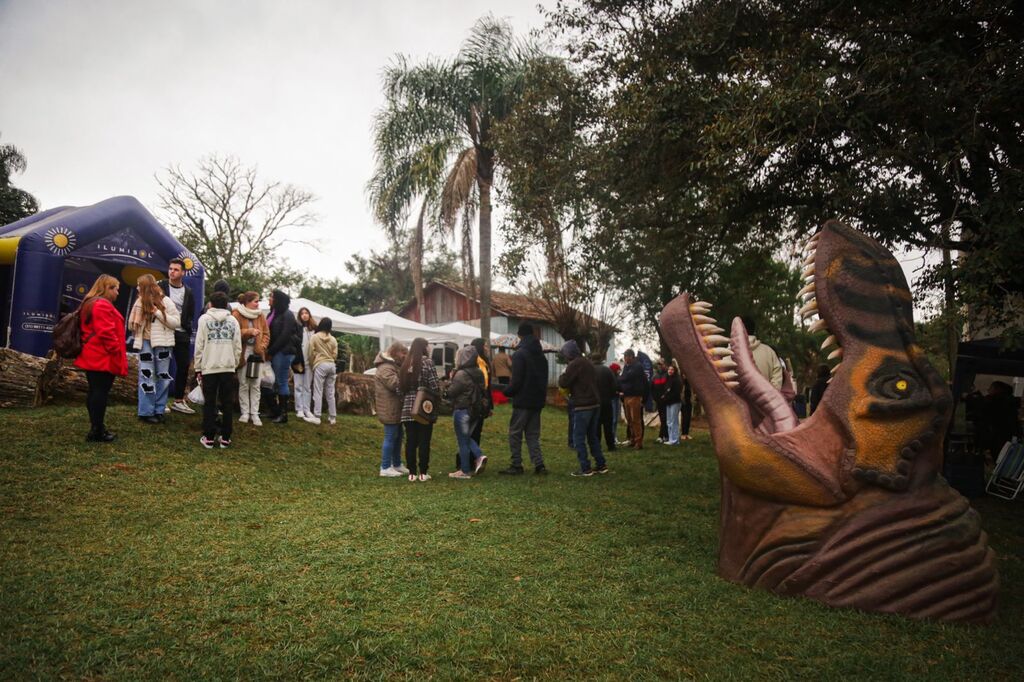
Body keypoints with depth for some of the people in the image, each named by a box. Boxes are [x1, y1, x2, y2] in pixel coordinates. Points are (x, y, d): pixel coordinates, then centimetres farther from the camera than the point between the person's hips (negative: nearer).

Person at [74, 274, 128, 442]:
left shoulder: (90, 303, 19)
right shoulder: (103, 305, -16)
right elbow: (106, 332, -24)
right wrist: (117, 352, -16)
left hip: (92, 357, 11)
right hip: (103, 358, -11)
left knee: (94, 391, 13)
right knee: (100, 392, -7)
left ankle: (96, 427, 21)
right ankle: (97, 431, -4)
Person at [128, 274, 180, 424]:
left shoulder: (165, 301, -2)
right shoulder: (141, 301, 10)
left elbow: (176, 322, -9)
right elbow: (132, 324, 14)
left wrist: (158, 313, -15)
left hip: (162, 343, -3)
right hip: (145, 342, 3)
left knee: (163, 377, 4)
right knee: (146, 376, 1)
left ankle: (159, 410, 14)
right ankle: (146, 411, 5)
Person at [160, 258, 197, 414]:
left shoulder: (188, 292, 9)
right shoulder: (160, 286, 0)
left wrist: (187, 329, -2)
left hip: (182, 334, 3)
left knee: (183, 366, 4)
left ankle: (178, 401, 14)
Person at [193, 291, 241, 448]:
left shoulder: (204, 319, 2)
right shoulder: (233, 321, 7)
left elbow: (199, 345, -2)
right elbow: (238, 347, 6)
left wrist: (198, 367, 5)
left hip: (209, 367, -1)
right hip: (228, 367, 2)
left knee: (209, 403, 5)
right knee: (227, 403, 7)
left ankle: (209, 437, 5)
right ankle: (225, 437, 8)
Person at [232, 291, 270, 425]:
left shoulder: (260, 316, 9)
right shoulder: (237, 314, -5)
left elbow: (266, 333, 10)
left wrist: (262, 346, -5)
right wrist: (249, 331, -22)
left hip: (257, 353, 3)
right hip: (243, 353, -3)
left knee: (255, 385, 2)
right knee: (243, 384, 4)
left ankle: (255, 414, 6)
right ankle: (244, 413, 12)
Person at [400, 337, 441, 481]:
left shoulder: (405, 364, 8)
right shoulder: (427, 362, -8)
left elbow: (399, 387, 7)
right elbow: (434, 386, -11)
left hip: (407, 408, 5)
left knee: (410, 441, 8)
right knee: (424, 441, 3)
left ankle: (412, 472, 12)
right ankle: (423, 472, 7)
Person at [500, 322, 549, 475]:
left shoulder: (519, 354, -13)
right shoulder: (540, 355, 12)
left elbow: (516, 380, -17)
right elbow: (544, 378, 13)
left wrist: (507, 391, -1)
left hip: (522, 401, -7)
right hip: (537, 400, 7)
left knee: (515, 433, 3)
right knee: (533, 434, 13)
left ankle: (516, 465, 4)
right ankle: (539, 464, 5)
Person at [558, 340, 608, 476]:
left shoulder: (574, 364, -12)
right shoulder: (589, 363, 15)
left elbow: (563, 383, -15)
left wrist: (562, 376, 7)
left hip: (583, 405, -8)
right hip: (595, 403, 8)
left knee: (578, 437, -1)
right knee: (593, 436, 17)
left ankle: (585, 468, -1)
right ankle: (601, 465, 18)